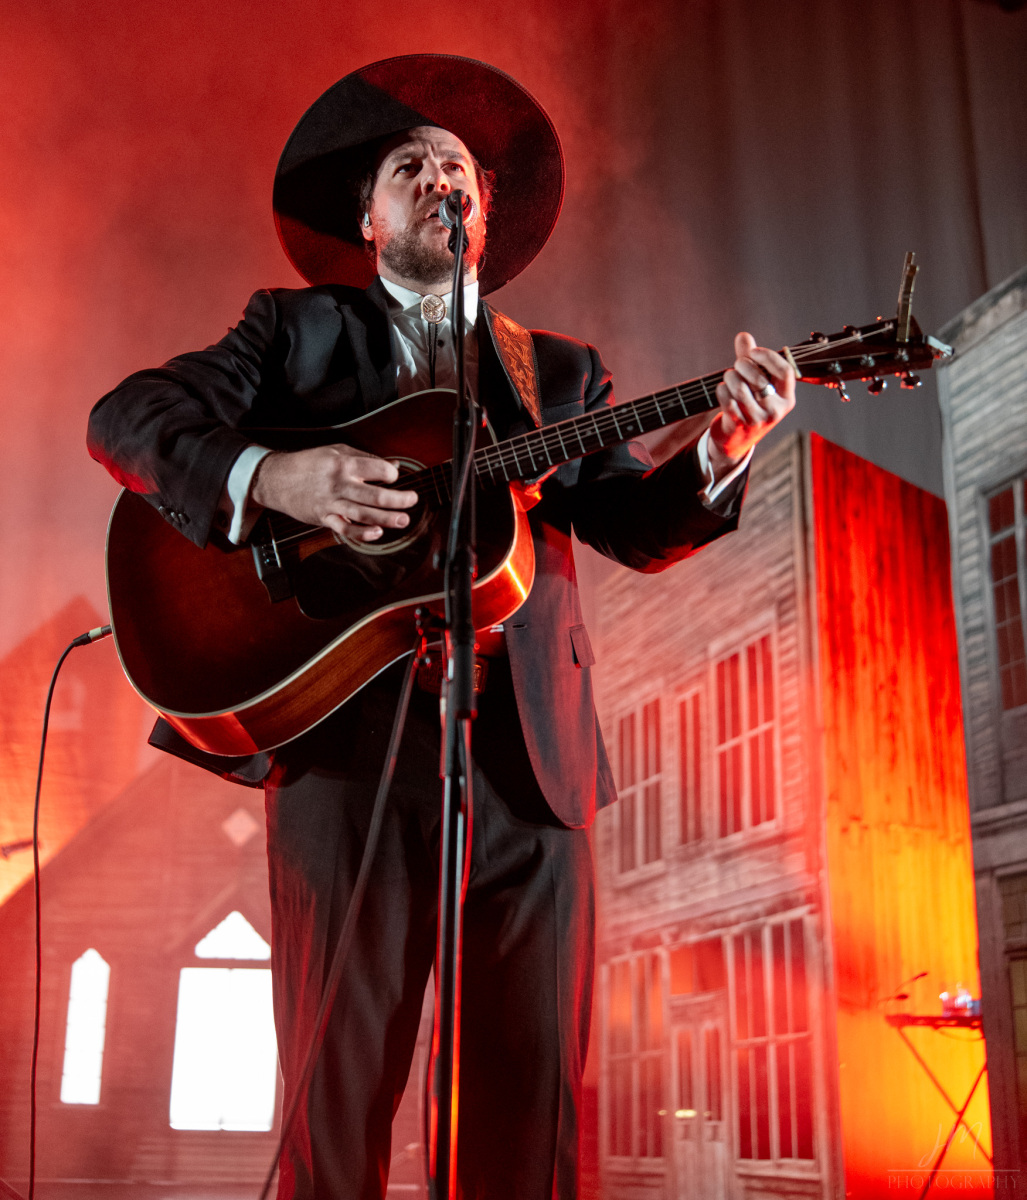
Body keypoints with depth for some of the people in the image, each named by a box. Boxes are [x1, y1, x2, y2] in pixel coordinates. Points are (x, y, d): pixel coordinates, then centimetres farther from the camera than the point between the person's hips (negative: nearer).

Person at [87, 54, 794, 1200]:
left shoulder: (561, 371, 23)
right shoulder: (294, 329, 17)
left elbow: (637, 525, 12)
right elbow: (125, 415, 6)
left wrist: (719, 453, -9)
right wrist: (265, 476, -13)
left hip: (530, 749, 2)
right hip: (349, 731, -2)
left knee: (534, 1095, 0)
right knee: (338, 1093, -3)